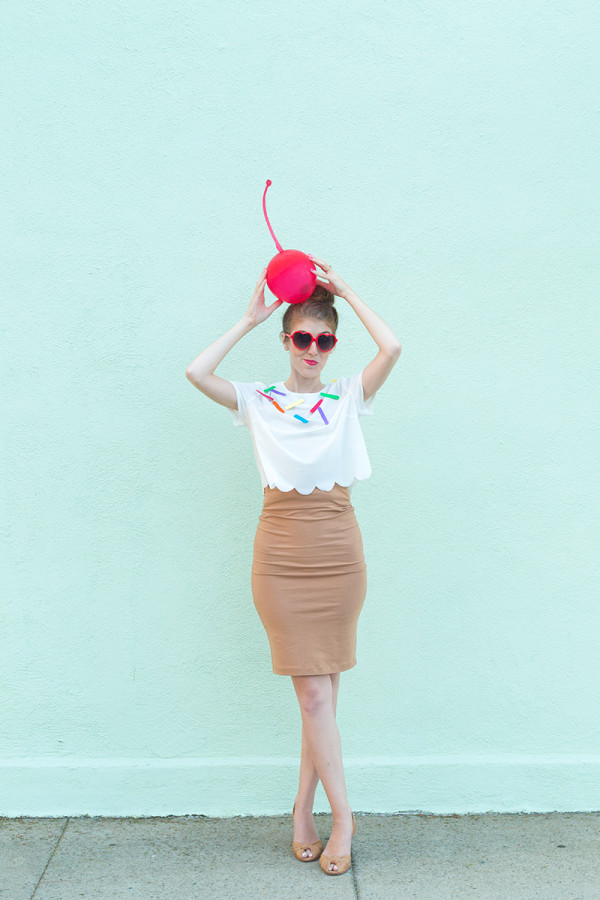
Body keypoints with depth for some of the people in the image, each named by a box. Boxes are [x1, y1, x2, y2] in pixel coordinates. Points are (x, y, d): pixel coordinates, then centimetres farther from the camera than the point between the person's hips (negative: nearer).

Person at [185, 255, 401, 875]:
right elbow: (196, 372, -10)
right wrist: (249, 320, -1)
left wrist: (344, 290, 0)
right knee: (313, 692, 1)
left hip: (339, 550, 1)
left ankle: (304, 810, 24)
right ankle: (341, 815, 17)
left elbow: (392, 348, -9)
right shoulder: (259, 399, 6)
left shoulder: (348, 395, 7)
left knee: (321, 690, 8)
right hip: (281, 554, -1)